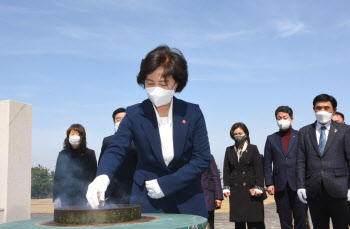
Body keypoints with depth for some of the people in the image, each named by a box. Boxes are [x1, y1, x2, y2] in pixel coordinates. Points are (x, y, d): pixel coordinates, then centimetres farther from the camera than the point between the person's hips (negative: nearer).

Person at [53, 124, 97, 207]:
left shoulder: (89, 154, 3)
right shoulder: (63, 155, 11)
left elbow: (93, 177, 2)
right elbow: (57, 177, 12)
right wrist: (56, 198, 5)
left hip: (83, 198, -2)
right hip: (65, 199, 2)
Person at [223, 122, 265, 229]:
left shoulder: (253, 149, 4)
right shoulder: (229, 150, 12)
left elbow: (259, 169, 1)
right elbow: (226, 170, 12)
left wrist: (258, 188, -6)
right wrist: (226, 187, 4)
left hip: (250, 189, -2)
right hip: (235, 190, 3)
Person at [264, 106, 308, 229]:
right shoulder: (271, 139, 11)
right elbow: (267, 163, 9)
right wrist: (269, 183, 1)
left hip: (298, 185, -2)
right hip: (280, 185, 2)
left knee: (301, 219, 0)